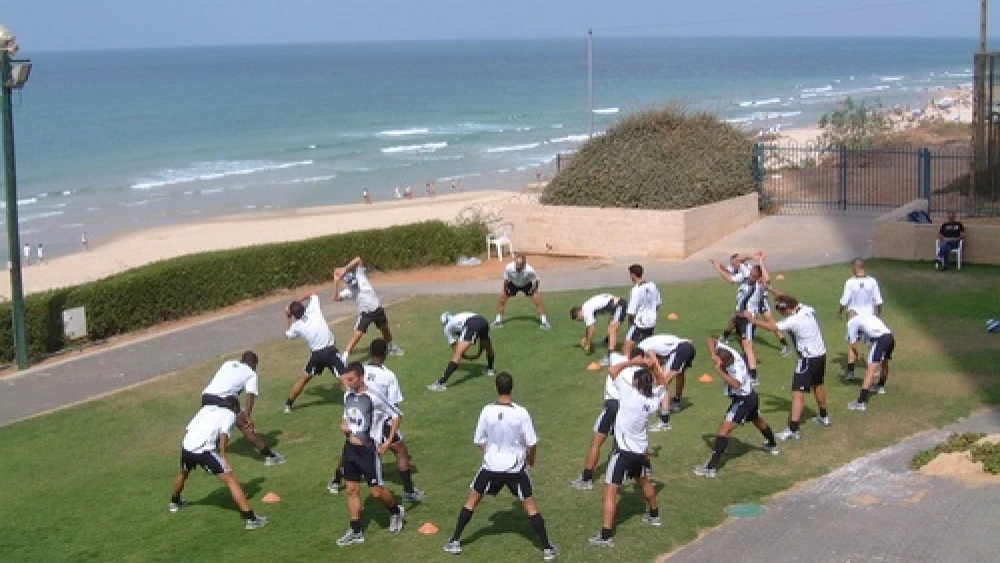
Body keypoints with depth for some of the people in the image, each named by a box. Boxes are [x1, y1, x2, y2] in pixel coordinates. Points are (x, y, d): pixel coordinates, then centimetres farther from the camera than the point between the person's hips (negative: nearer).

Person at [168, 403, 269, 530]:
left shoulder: (207, 408, 28)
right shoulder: (230, 414, 12)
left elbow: (188, 430, 21)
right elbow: (223, 435, -6)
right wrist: (224, 457, 1)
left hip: (186, 446, 6)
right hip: (204, 450, -6)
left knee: (183, 473, 37)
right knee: (231, 479, -5)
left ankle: (174, 502, 61)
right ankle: (250, 518, -14)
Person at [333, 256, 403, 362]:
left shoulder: (360, 275, -8)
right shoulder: (348, 290, -6)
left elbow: (358, 259, -20)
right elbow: (335, 298, -18)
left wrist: (344, 270, -25)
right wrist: (336, 281, -18)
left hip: (377, 309, 2)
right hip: (365, 313, -1)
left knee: (385, 329, 22)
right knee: (356, 336, -14)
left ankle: (391, 347, 48)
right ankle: (344, 358, -14)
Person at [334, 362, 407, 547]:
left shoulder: (373, 398, -17)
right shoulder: (348, 396, 4)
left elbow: (397, 415, -9)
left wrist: (388, 441, -11)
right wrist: (345, 426, -3)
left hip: (369, 449, -7)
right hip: (351, 447, 7)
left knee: (376, 491, -1)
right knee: (352, 489, 7)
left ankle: (396, 511, 29)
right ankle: (355, 532, 14)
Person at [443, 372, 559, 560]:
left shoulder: (487, 411, -11)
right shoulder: (521, 413, -16)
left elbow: (479, 440, 0)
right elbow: (532, 443, -11)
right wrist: (530, 459, 9)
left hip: (491, 466, 1)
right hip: (516, 468, -1)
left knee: (472, 500, 18)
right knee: (530, 506, 11)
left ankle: (455, 541, 21)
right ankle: (547, 548, 11)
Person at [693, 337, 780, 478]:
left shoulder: (738, 368, -34)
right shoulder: (726, 351, -14)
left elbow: (735, 384, -53)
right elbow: (711, 340, -8)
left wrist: (720, 370, -50)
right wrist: (713, 356, -25)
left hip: (743, 400, -10)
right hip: (751, 396, 10)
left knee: (724, 429, -16)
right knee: (759, 421, 34)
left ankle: (711, 467, -23)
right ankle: (772, 446, 61)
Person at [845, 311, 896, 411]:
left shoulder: (852, 322, 10)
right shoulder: (867, 316, 32)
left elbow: (853, 344, 10)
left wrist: (856, 354, 29)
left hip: (880, 339, -7)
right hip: (890, 336, 7)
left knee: (871, 369, -13)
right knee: (884, 361, 32)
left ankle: (862, 402, -21)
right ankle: (881, 386, 57)